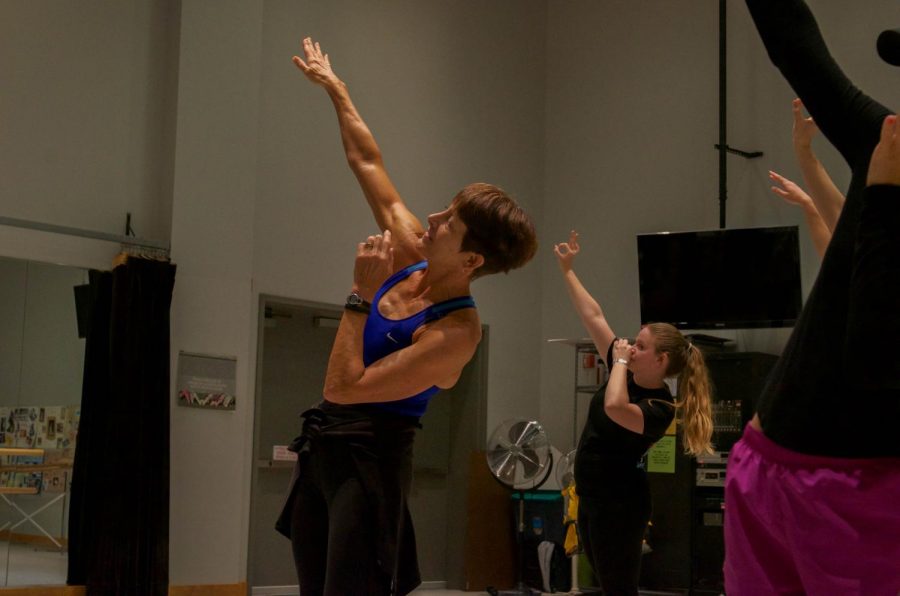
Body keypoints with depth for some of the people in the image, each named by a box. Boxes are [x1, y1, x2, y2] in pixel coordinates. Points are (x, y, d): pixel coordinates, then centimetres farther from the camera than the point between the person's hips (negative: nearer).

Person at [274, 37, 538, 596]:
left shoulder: (457, 331, -21)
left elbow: (344, 388, -24)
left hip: (369, 458, -8)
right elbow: (368, 164, 13)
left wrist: (361, 294, -21)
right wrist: (335, 88, 20)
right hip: (324, 445, 8)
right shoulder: (413, 256, 0)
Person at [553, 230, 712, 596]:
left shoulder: (660, 409, -20)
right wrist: (566, 269, 8)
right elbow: (593, 316, 5)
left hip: (619, 504, -9)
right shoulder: (627, 375, 1)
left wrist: (620, 360, -27)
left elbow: (614, 408, -42)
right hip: (592, 498, 9)